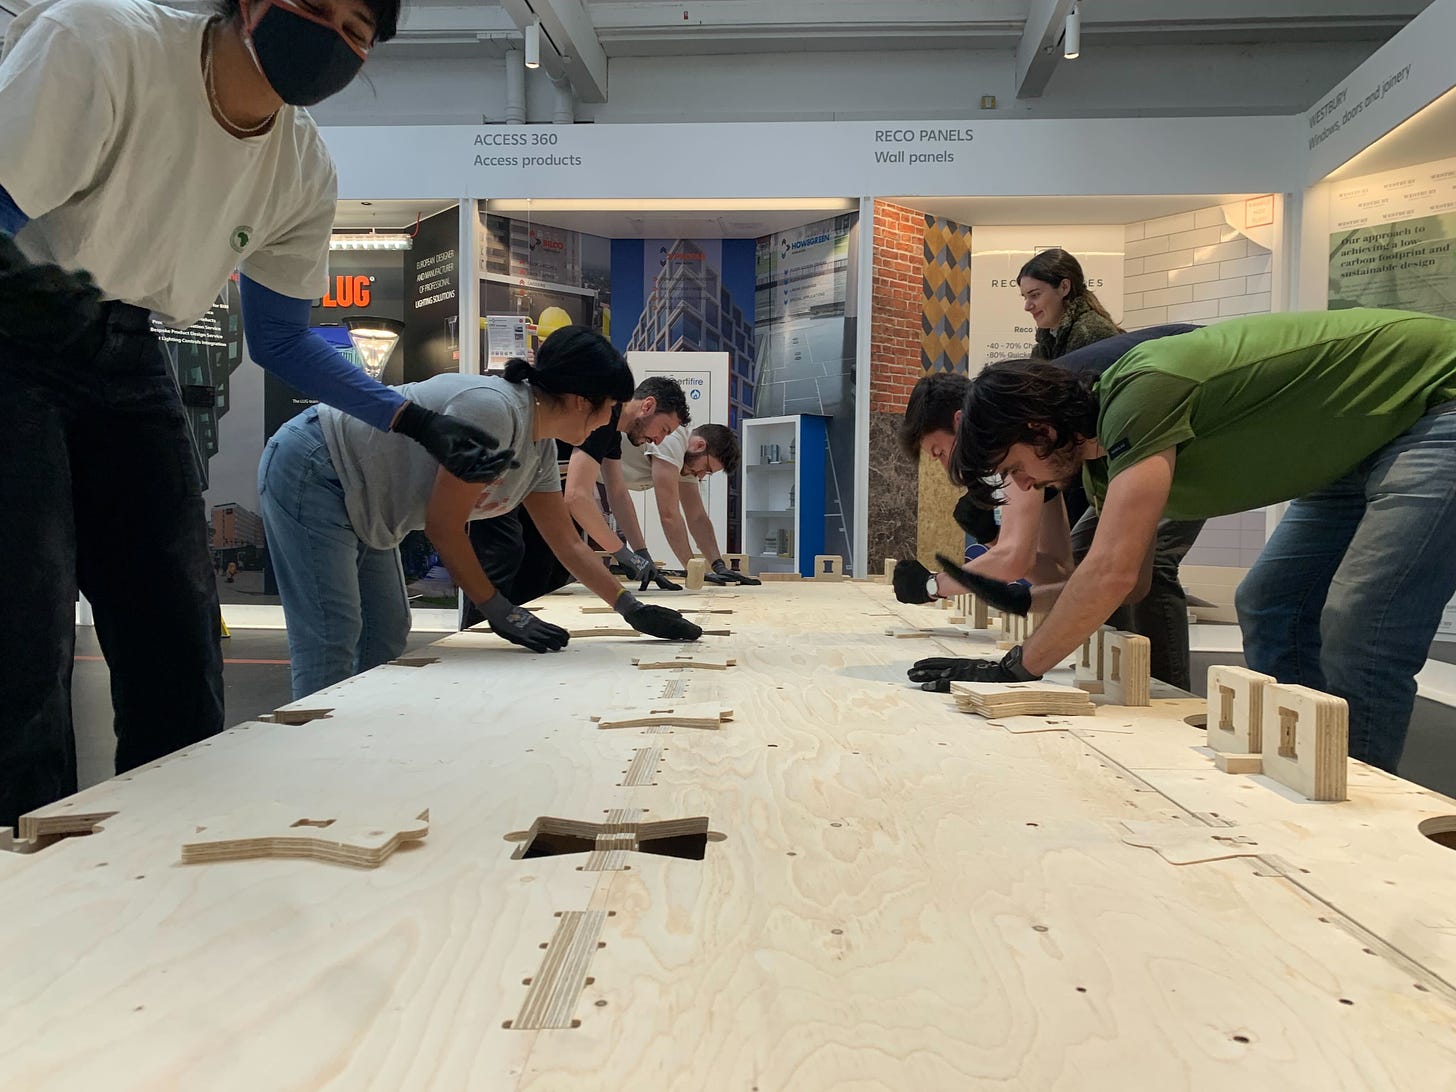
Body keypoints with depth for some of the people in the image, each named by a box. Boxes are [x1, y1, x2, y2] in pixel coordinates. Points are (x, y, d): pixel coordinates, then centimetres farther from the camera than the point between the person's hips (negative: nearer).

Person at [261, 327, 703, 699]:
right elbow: (443, 528, -25)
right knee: (331, 650, -12)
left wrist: (633, 608, 5)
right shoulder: (493, 409, -29)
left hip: (358, 510, 10)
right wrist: (500, 612, -18)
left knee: (387, 641, 10)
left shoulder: (540, 448, 0)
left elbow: (568, 544, 7)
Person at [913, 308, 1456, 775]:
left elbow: (1112, 572, -35)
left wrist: (1014, 668, -26)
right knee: (1270, 610, 7)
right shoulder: (1104, 456, -1)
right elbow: (1132, 578, 11)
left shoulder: (1141, 392, -30)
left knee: (1357, 631, -17)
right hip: (1364, 442, 9)